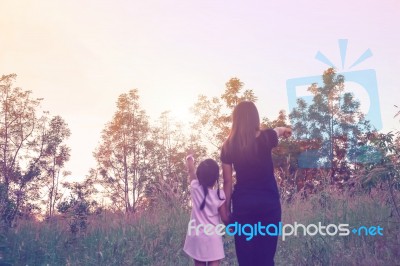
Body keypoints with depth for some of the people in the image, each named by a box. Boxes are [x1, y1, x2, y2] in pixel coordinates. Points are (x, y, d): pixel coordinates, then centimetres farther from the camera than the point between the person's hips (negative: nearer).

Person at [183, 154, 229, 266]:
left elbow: (191, 173, 14)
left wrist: (190, 161, 32)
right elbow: (225, 217, -6)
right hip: (213, 238, -3)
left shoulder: (195, 189, -6)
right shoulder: (219, 195, -11)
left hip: (196, 237, 3)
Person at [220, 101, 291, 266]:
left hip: (242, 204, 1)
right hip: (268, 203, -1)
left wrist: (226, 211, 9)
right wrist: (283, 129, 42)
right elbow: (279, 131, 18)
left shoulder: (228, 146, -4)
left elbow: (228, 182, 0)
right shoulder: (266, 138, -8)